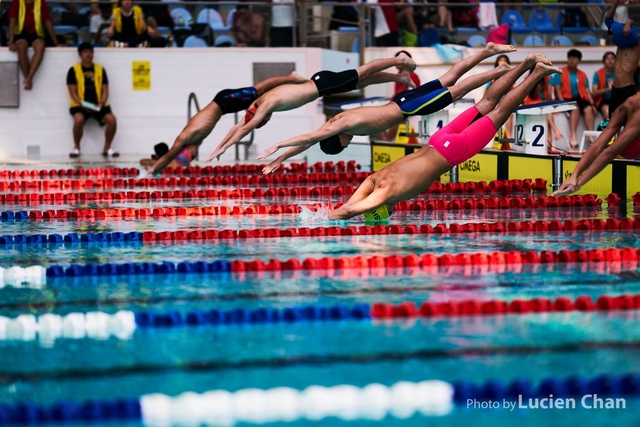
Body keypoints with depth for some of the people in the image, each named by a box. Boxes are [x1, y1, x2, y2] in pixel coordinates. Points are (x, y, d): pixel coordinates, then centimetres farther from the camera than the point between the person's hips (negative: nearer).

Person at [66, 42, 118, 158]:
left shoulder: (100, 70, 10)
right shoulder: (74, 70, 1)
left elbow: (105, 90, 7)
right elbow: (72, 92, -2)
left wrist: (101, 103, -11)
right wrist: (83, 104, -17)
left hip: (98, 105, 3)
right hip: (80, 105, -3)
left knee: (111, 119, -24)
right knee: (79, 119, -34)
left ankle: (107, 148, -2)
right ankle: (76, 148, -9)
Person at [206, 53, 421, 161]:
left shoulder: (268, 103, -24)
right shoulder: (257, 104, 0)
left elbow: (246, 128, -29)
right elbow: (237, 126, 5)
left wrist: (223, 148, -28)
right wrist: (218, 147, 2)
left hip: (323, 84, -7)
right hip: (319, 83, 7)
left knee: (362, 75, 2)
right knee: (363, 79, 16)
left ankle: (398, 60, 13)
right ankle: (400, 77, 26)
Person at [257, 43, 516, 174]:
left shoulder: (345, 124, -26)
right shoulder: (334, 124, -3)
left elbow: (309, 137, -34)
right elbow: (308, 142, 4)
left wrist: (277, 146, -33)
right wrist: (280, 160, -1)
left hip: (406, 107, -6)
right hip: (402, 103, 6)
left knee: (455, 91, 0)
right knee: (448, 80, 16)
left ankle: (502, 71, 6)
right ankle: (488, 51, 23)